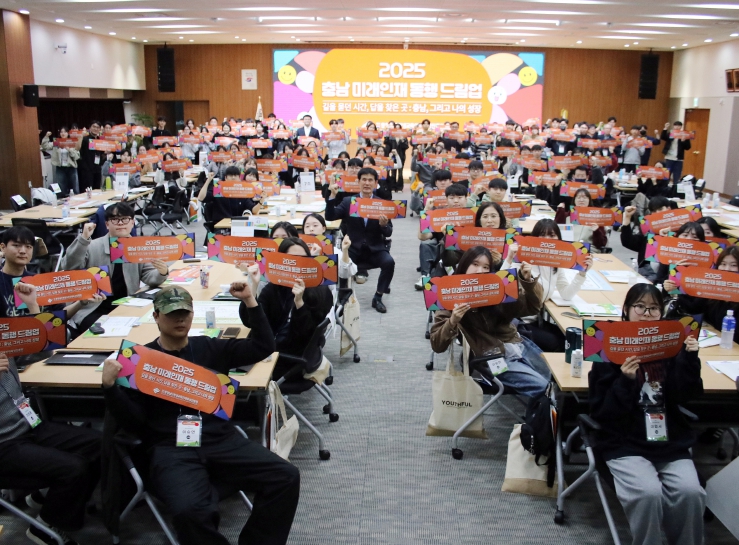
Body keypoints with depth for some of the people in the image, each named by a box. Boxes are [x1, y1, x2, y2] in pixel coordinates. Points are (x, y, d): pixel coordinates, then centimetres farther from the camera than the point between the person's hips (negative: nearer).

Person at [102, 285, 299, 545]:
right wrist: (110, 387, -13)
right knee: (189, 510, -35)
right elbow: (132, 421, 3)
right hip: (170, 449, -3)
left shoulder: (209, 348, 15)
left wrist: (250, 301, 6)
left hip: (221, 440, 4)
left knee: (286, 477, -17)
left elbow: (264, 347, 13)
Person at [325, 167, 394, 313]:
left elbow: (389, 233, 0)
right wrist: (332, 196, -19)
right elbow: (330, 217, -7)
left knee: (389, 262, -29)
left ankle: (378, 298, -8)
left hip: (375, 248, 0)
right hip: (353, 248, 0)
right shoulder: (347, 202, 6)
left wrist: (384, 225, -23)